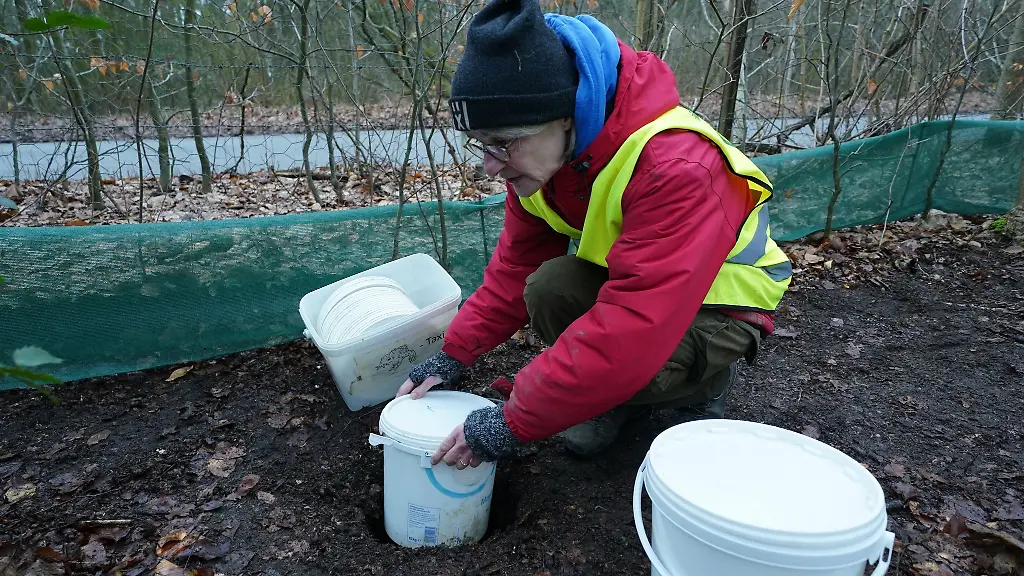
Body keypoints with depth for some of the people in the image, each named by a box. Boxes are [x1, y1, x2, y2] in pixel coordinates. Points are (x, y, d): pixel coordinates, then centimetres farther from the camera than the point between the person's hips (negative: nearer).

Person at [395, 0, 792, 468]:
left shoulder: (674, 167, -38)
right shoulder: (540, 152, -13)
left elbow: (635, 326, -42)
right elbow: (518, 264, -4)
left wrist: (513, 421, -37)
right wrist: (454, 354, -11)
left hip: (721, 304, -5)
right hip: (630, 284, 6)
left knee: (626, 363, -32)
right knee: (548, 285, -23)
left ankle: (707, 379, 3)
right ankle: (607, 396, 2)